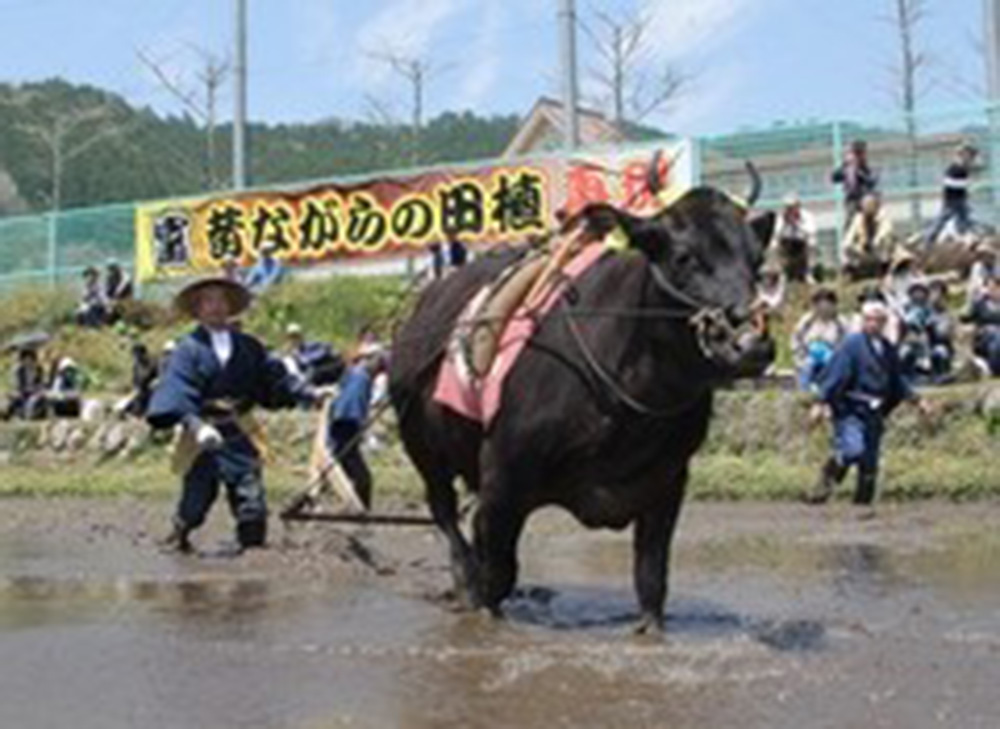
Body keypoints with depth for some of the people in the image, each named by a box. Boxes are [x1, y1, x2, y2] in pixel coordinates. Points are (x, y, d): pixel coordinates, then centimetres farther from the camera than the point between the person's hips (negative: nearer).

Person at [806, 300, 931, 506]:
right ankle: (827, 479, -2)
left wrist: (917, 400, 17)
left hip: (874, 413, 6)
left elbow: (898, 381, 23)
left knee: (870, 465, 7)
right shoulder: (852, 344, -7)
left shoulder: (888, 350, 12)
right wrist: (820, 403, -17)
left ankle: (863, 502, 17)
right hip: (851, 410, -6)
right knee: (853, 450, -25)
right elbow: (834, 375, -11)